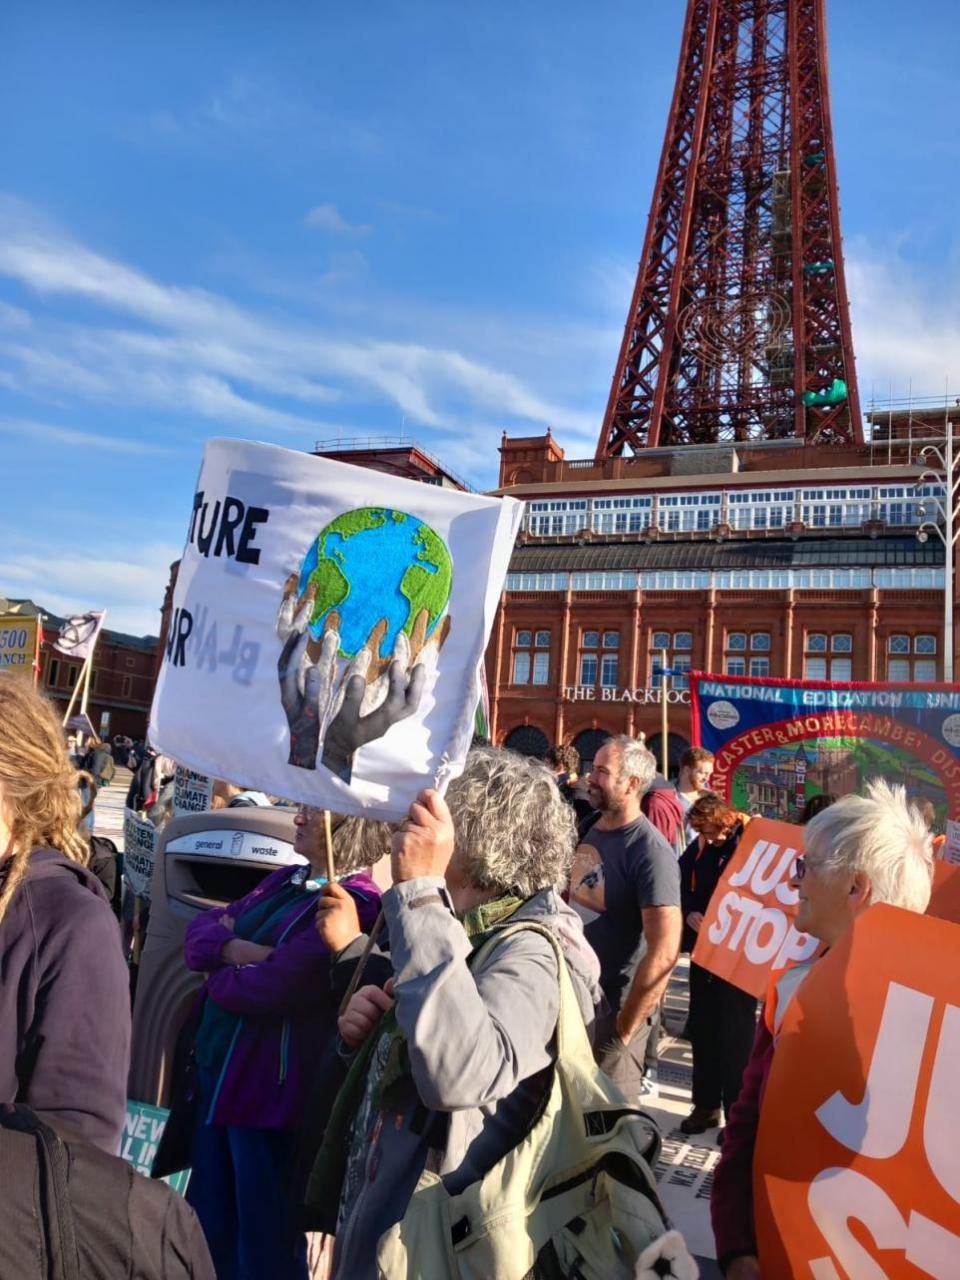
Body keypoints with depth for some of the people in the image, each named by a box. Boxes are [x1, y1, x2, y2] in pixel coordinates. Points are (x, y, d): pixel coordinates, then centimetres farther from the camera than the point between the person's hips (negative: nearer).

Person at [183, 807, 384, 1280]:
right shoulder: (284, 880, 8)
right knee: (208, 1230, 23)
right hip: (216, 1074, 8)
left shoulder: (354, 904, -21)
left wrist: (218, 976, -6)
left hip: (271, 1090, -8)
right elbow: (200, 931, 5)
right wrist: (235, 948, -17)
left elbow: (271, 988, -26)